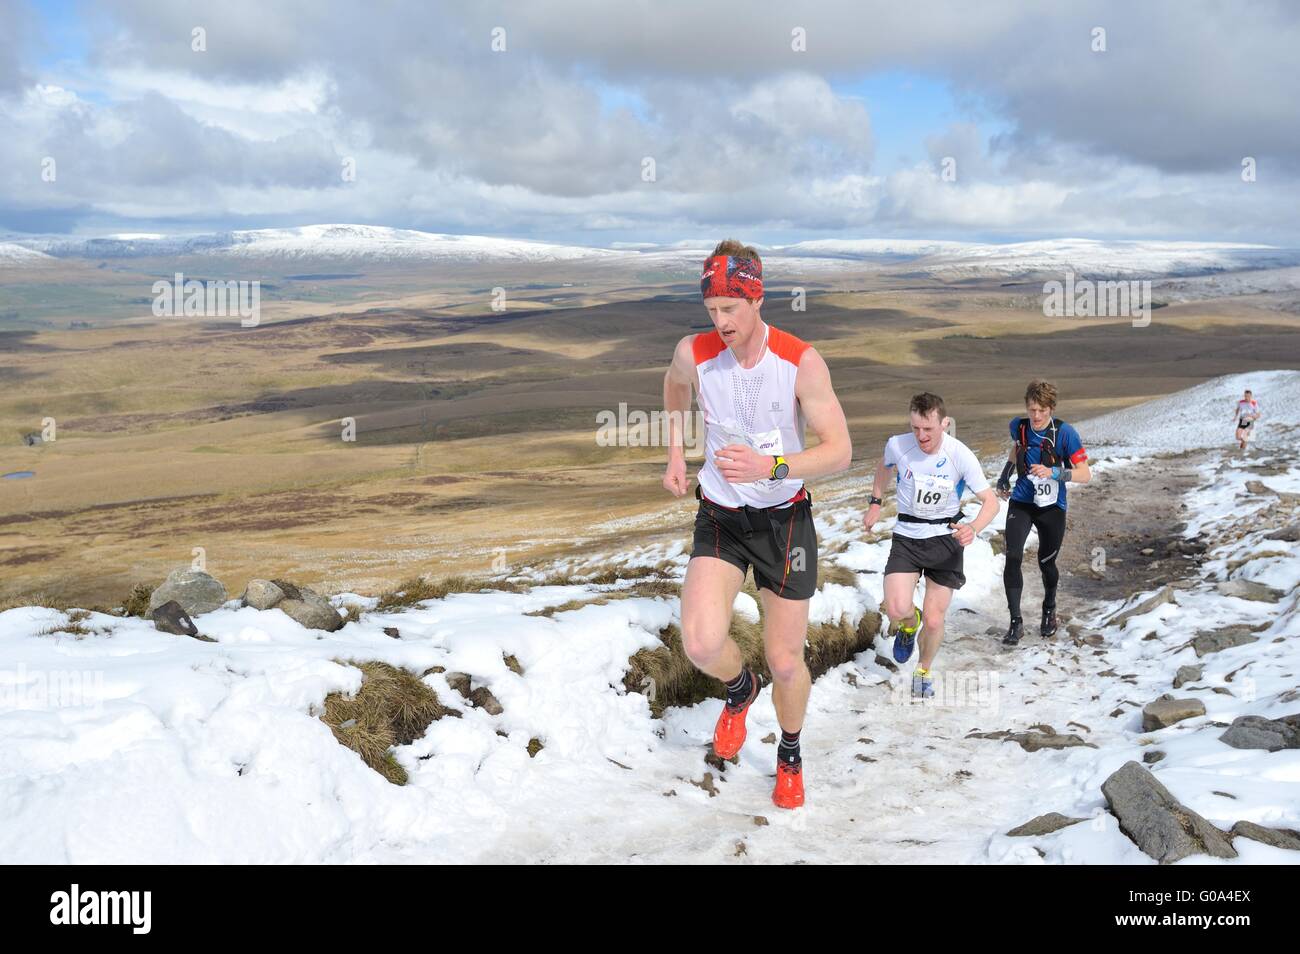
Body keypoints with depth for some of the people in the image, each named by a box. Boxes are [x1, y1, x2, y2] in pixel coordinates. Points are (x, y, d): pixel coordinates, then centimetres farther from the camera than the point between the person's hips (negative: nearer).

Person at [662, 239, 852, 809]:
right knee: (702, 644, -23)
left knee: (786, 663, 6)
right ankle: (739, 690, 15)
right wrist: (675, 454, 10)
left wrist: (771, 467, -35)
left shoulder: (802, 361, -18)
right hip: (719, 516, 1)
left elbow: (840, 451, -20)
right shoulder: (693, 353, -11)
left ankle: (790, 755, 38)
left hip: (784, 518, -1)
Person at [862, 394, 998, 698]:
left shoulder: (960, 455, -17)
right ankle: (909, 623, 17)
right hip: (906, 537, 1)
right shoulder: (897, 445, -12)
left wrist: (973, 528, -34)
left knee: (934, 621, -1)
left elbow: (991, 501, -15)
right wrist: (875, 504, 15)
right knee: (896, 610, -22)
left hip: (945, 539, -1)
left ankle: (925, 669, 32)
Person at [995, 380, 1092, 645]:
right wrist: (1004, 476, 13)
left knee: (1046, 562, 10)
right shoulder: (1019, 426, -6)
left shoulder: (1065, 433, -17)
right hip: (1021, 502, 2)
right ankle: (1016, 622, -6)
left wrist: (1053, 473, -30)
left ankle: (1049, 610, 40)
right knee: (1012, 558, -15)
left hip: (1052, 507, -2)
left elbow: (1085, 474, -16)